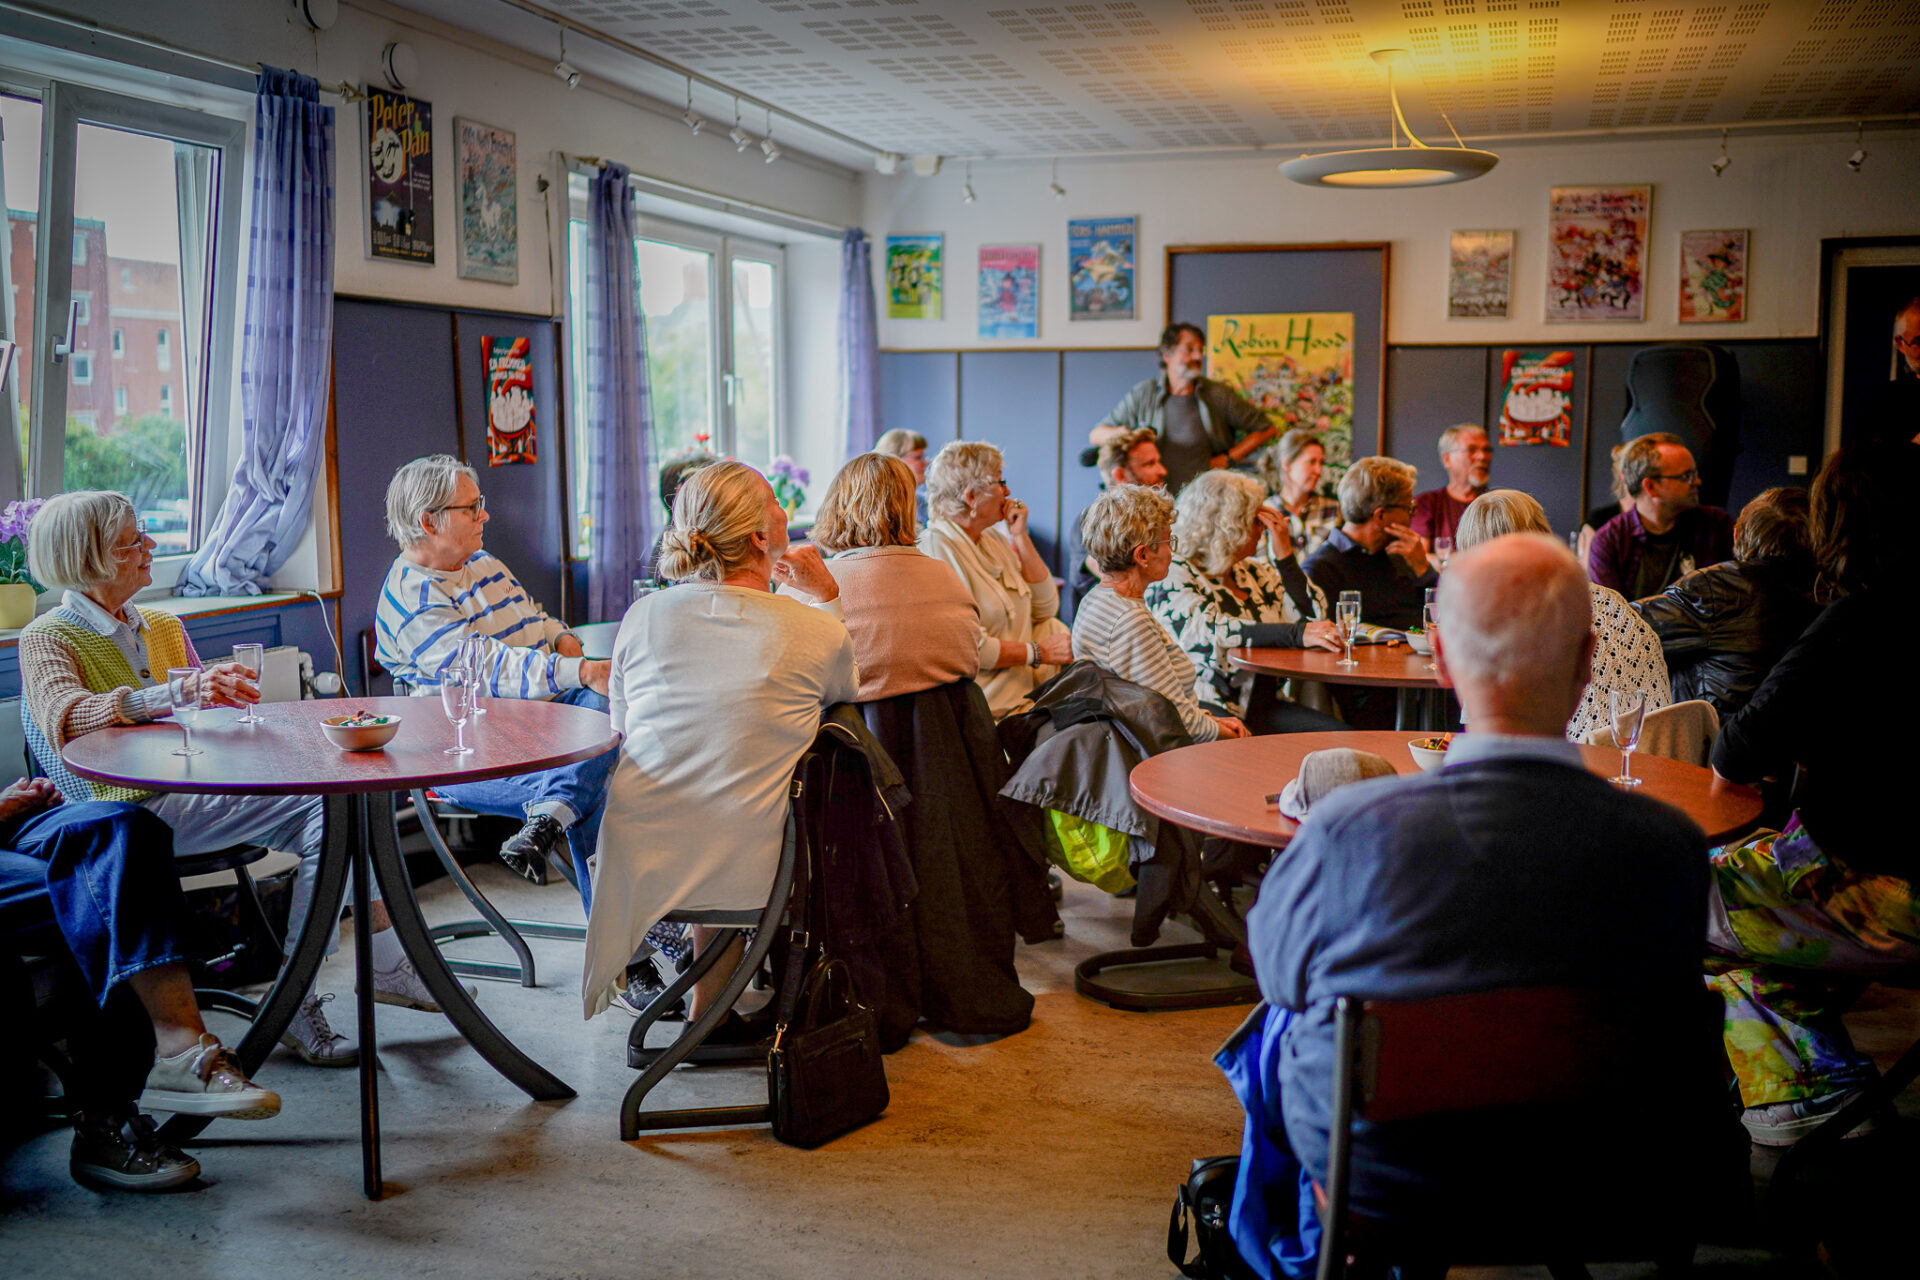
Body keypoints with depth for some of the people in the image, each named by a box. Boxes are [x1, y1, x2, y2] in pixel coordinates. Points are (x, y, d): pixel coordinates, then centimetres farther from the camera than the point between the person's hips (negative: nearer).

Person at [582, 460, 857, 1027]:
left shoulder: (642, 615, -2)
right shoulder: (821, 633, -10)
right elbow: (844, 694, 14)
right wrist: (827, 597, 14)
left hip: (637, 867, 3)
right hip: (746, 873, -3)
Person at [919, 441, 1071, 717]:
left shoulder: (994, 539, 17)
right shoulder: (937, 549, -12)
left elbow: (1045, 609, 12)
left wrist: (1020, 537, 6)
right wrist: (1039, 652, -14)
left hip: (1025, 692, 9)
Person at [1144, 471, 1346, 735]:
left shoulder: (1254, 572, 18)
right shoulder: (1172, 577, -5)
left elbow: (1316, 619, 9)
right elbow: (1210, 633, -24)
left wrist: (1285, 555, 2)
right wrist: (1297, 633, -32)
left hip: (1258, 704, 7)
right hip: (1207, 707, -7)